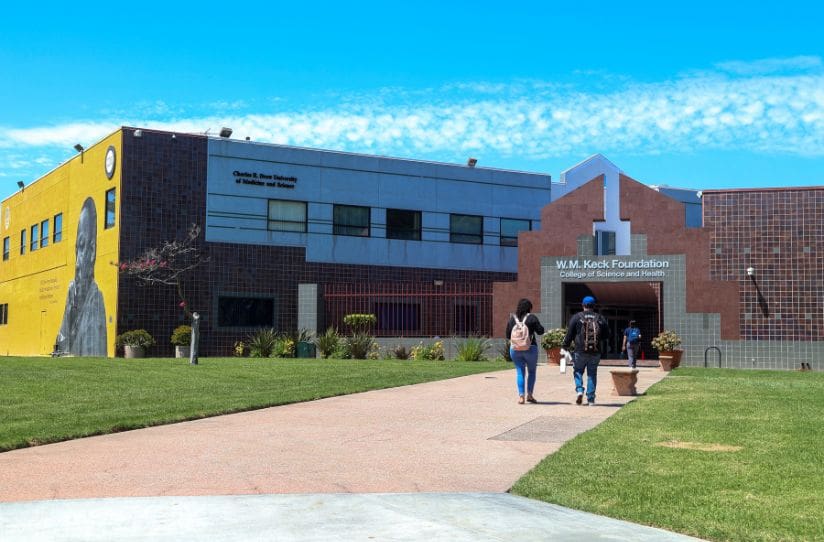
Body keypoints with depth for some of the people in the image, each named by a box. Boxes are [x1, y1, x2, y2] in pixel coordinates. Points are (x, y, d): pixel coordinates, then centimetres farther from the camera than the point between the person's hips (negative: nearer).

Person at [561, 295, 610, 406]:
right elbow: (606, 335, 10)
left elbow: (569, 334, -2)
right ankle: (591, 399, 7)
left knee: (578, 371, 13)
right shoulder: (601, 319, 6)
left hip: (580, 351, -2)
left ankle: (579, 390, -10)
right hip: (596, 352, 2)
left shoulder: (576, 317, -2)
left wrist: (564, 347, 8)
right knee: (592, 374, 9)